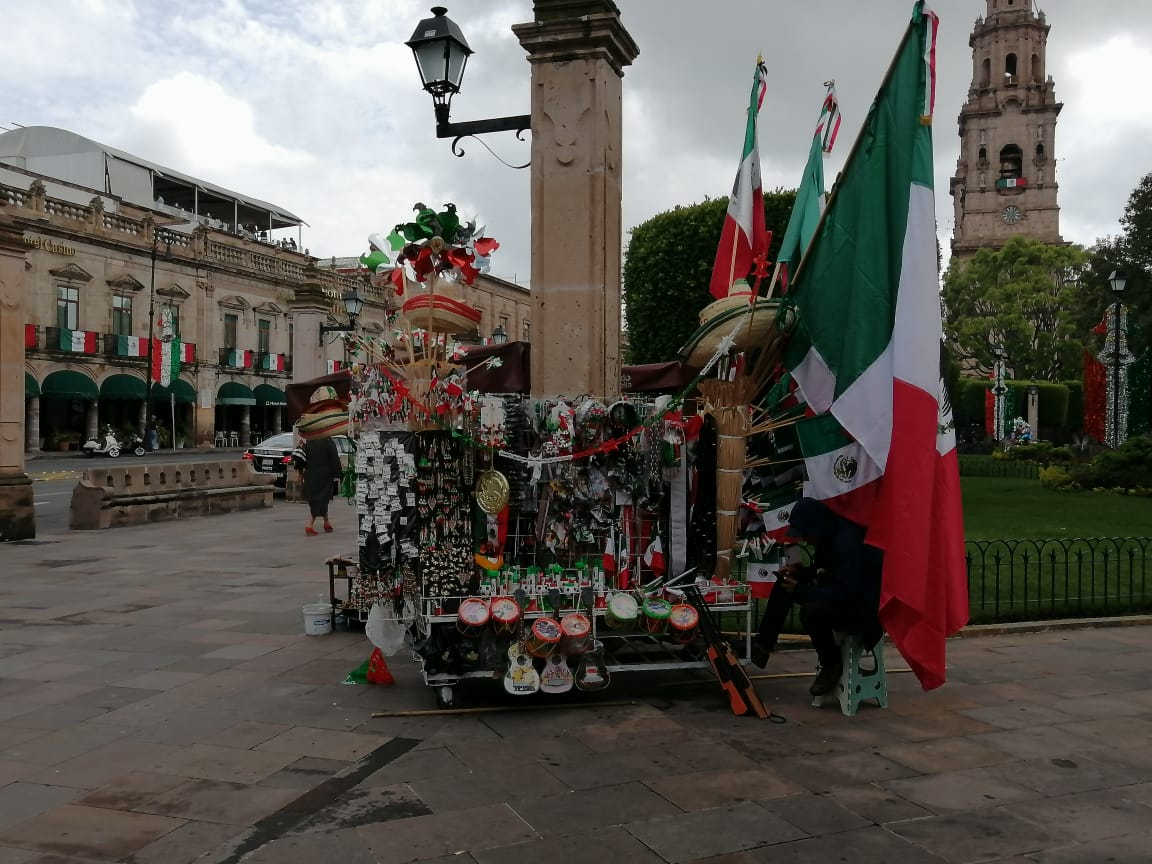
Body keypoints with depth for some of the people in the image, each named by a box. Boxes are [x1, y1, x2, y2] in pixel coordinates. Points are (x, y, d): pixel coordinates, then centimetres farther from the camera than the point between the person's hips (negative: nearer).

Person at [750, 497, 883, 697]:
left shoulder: (849, 543, -29)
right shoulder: (830, 535, 0)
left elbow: (847, 593, -33)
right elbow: (821, 568, 17)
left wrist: (800, 590, -26)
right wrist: (799, 571, -3)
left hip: (866, 608, -10)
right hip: (842, 594, 10)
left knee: (811, 611, -33)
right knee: (785, 582, 5)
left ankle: (832, 665, -5)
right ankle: (762, 645, 9)